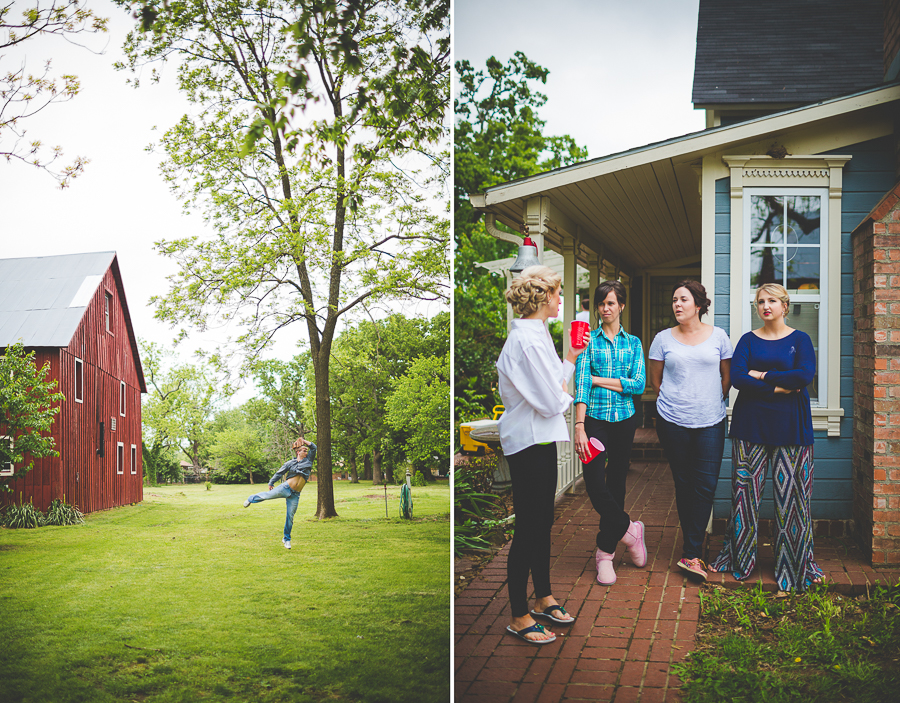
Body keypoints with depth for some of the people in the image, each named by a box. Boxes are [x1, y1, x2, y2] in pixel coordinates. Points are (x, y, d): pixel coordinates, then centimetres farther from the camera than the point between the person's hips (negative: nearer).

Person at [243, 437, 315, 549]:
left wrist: (304, 441, 10)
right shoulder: (290, 463, 2)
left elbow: (313, 447, 7)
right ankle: (251, 499, 40)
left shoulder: (308, 460, 8)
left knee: (290, 517, 4)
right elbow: (279, 473, 10)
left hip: (295, 495, 2)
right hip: (286, 488, -2)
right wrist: (271, 483, 13)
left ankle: (286, 539, 16)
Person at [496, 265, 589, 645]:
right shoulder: (528, 339, -21)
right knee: (527, 528, -2)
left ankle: (543, 599, 32)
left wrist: (572, 356, 18)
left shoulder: (535, 334, 13)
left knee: (542, 523, 19)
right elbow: (550, 402, -21)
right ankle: (519, 617, 8)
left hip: (541, 441, 10)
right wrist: (568, 396, -1)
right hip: (529, 444, -10)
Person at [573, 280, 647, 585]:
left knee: (616, 482, 6)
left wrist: (599, 379, -10)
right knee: (594, 483, -14)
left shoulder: (633, 342, 7)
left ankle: (606, 551, 15)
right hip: (596, 419, -2)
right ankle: (629, 529, 8)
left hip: (625, 420, 2)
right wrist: (579, 427, -18)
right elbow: (580, 384, -9)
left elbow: (639, 384, -4)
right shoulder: (589, 340, 0)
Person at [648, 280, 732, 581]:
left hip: (710, 422, 0)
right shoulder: (663, 339, 4)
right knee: (684, 484, 6)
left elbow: (727, 376, 13)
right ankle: (693, 548, 17)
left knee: (706, 484, -7)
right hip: (672, 421, 0)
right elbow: (655, 380, 12)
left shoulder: (718, 336, 5)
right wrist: (675, 401, 8)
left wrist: (712, 403, 10)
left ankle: (691, 553, -4)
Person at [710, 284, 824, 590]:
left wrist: (762, 375, -10)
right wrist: (779, 387, -13)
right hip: (751, 424, 1)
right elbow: (737, 378, -7)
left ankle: (796, 562, 11)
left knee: (791, 492, 0)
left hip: (790, 425, -1)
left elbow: (805, 375, -12)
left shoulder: (800, 340, 5)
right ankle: (739, 556, 15)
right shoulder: (748, 340, 8)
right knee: (746, 490, 3)